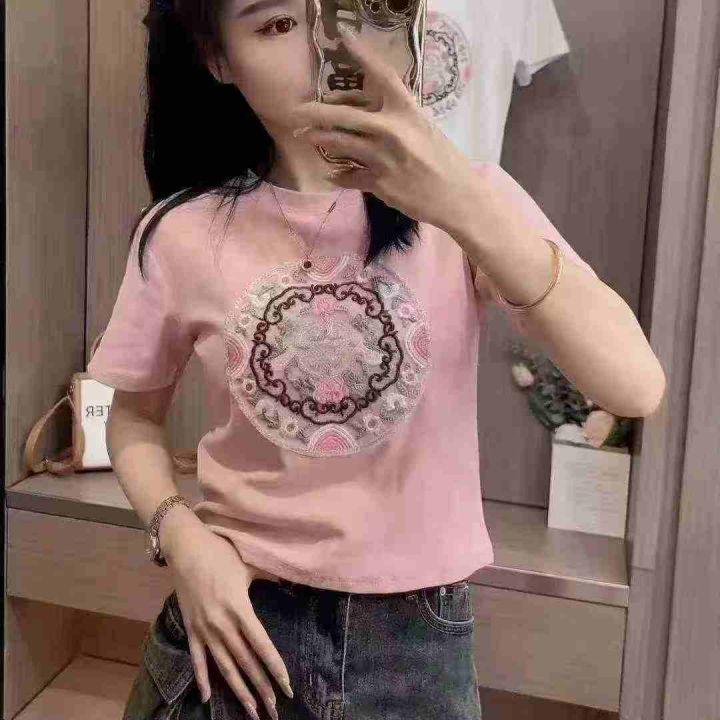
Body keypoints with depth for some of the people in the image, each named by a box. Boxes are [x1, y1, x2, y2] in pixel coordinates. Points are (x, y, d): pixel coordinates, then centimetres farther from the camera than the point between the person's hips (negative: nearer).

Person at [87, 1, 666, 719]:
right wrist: (182, 539, -11)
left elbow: (634, 386, -20)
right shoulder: (182, 234, -7)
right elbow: (134, 416, 7)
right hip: (237, 619, 0)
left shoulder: (462, 194, -8)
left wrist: (463, 205, -31)